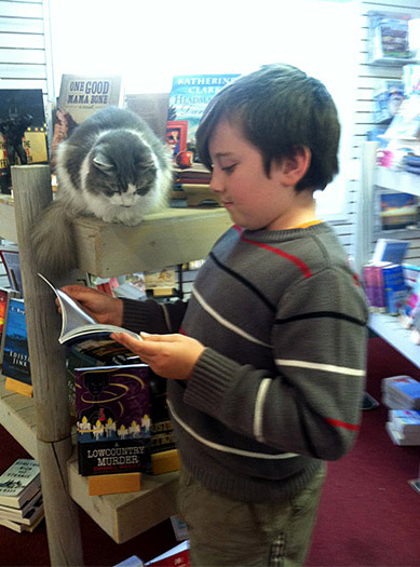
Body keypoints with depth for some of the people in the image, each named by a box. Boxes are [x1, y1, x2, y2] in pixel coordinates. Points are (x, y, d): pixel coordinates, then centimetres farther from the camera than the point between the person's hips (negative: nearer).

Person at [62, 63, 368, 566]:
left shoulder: (319, 279, -31)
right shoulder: (243, 237, -2)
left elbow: (326, 430, -32)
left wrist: (201, 369, -32)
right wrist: (124, 313, 2)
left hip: (252, 512, -8)